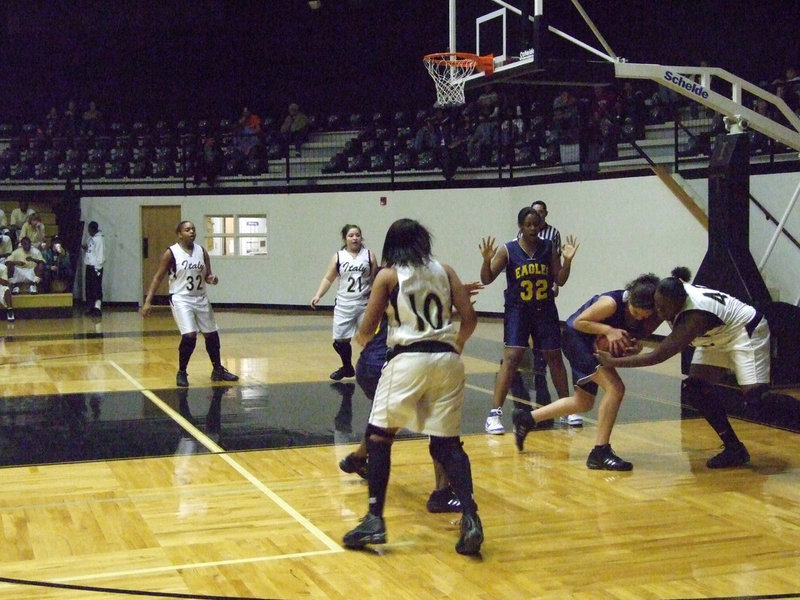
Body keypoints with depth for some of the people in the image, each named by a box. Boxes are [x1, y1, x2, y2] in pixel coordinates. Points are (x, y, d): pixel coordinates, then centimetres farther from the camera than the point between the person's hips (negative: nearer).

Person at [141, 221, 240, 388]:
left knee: (212, 334, 10)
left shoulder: (202, 251, 4)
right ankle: (181, 373, 0)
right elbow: (158, 277, -6)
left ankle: (218, 370, 28)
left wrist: (212, 279, -13)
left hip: (200, 299, 5)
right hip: (181, 299, -5)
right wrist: (148, 301, -12)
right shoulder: (171, 253, -8)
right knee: (189, 335, -18)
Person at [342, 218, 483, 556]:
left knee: (379, 436, 6)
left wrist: (360, 338, 28)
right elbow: (469, 319, 9)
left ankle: (375, 521, -1)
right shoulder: (444, 271, 14)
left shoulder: (388, 276, 5)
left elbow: (367, 329, 5)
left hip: (408, 359, -4)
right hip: (448, 360, 4)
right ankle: (470, 518, -3)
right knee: (447, 443, 10)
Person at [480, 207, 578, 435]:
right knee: (511, 357, -14)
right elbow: (487, 279, -8)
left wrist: (567, 261, -13)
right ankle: (494, 414, -11)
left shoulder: (549, 248, 0)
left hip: (545, 310, 3)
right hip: (517, 311, -3)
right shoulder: (507, 250, -8)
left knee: (554, 357, 12)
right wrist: (487, 260, -26)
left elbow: (560, 280, 3)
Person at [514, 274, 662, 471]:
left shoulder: (653, 317, -16)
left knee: (583, 403, 19)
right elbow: (579, 322, -21)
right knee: (615, 388, -24)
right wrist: (608, 330, -34)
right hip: (577, 336, -8)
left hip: (595, 344, 8)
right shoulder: (612, 302, -32)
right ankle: (600, 452, -17)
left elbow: (638, 333, 0)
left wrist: (635, 344, -23)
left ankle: (527, 419, 35)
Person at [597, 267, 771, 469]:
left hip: (745, 330, -8)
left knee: (753, 392, -24)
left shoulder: (694, 316, -40)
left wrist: (614, 362, -39)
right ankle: (734, 449, 2)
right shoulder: (668, 296, -18)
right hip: (717, 337, 8)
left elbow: (658, 355, -40)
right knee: (694, 388, -4)